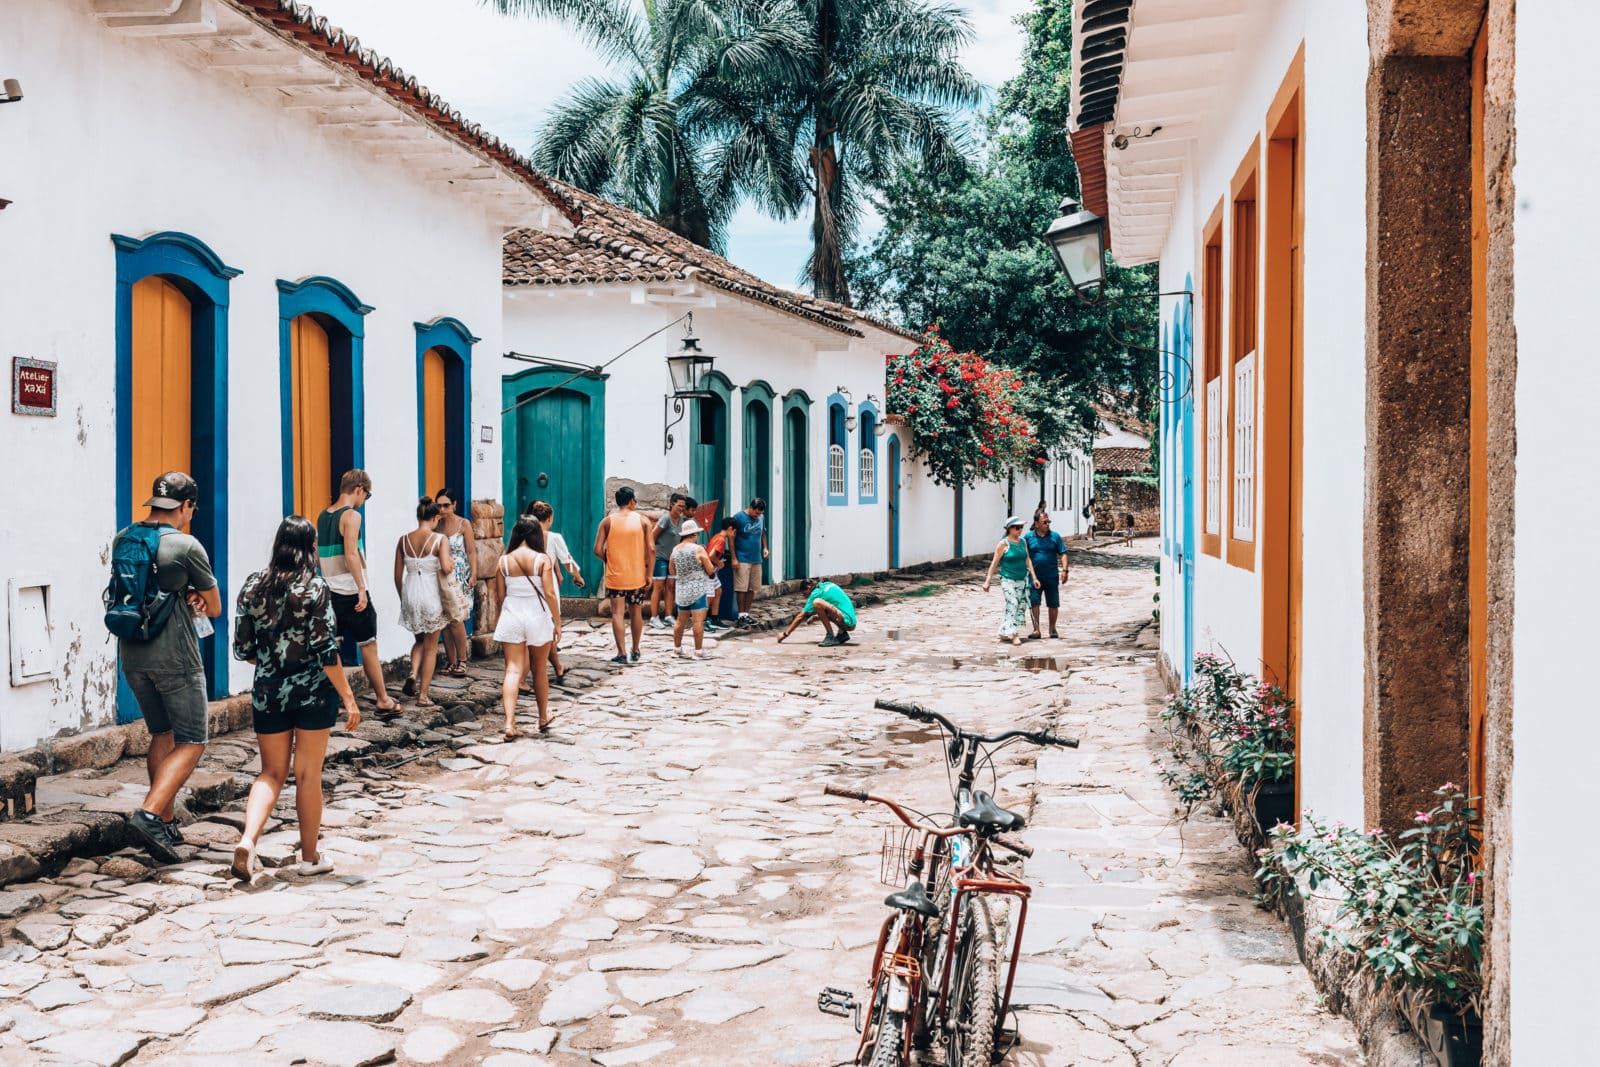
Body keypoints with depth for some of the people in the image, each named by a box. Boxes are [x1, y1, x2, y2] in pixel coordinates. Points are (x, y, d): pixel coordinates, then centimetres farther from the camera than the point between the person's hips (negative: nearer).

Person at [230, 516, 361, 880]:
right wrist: (349, 699, -10)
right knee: (308, 775, 8)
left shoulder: (253, 586, 1)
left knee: (271, 772, 14)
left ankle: (247, 840, -7)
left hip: (267, 692, 3)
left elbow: (242, 649, 4)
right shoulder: (314, 588, -12)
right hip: (313, 693, -3)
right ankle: (310, 857, 18)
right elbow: (326, 652, -15)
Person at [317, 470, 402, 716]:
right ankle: (384, 701, 8)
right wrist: (362, 589, -21)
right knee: (368, 646, 1)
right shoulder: (351, 515, -11)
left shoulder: (323, 516, 12)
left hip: (329, 592, 7)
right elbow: (351, 554, -21)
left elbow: (317, 555, 17)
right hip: (351, 592, -7)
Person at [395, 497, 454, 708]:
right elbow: (445, 568, -22)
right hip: (431, 595, -4)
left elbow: (398, 575, 6)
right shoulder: (440, 539, -10)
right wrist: (452, 564, 0)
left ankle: (413, 674, 0)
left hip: (410, 595, 4)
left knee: (419, 640, 26)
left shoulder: (404, 540, 2)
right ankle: (423, 696, 10)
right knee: (431, 647, 9)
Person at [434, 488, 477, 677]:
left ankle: (462, 661, -1)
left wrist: (474, 574, -11)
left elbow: (471, 551, -3)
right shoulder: (437, 525, 8)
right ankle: (451, 662, 10)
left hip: (459, 577, -4)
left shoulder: (464, 524, -2)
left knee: (456, 619, -11)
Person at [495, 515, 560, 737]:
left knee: (513, 670, -1)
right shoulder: (542, 560, -9)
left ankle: (509, 723, -14)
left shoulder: (504, 561, -1)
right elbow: (549, 594, -11)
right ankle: (543, 719, 31)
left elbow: (500, 595, 4)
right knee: (539, 671, 15)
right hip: (538, 618, -1)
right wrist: (558, 622, -3)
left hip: (511, 617, 1)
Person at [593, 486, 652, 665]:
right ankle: (635, 652, 24)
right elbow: (649, 550, -3)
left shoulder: (607, 521, -2)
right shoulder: (643, 520, -1)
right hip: (637, 575, 1)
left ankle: (621, 654, -4)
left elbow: (598, 550, -6)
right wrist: (648, 574, 3)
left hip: (615, 575, -1)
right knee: (636, 613, 14)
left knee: (617, 613, 1)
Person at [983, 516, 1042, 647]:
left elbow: (1027, 560, 15)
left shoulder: (1022, 542, 9)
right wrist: (988, 580, -8)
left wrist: (1034, 577, 11)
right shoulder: (1004, 544, -8)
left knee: (1022, 606, 6)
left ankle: (1004, 631, 17)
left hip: (1023, 579, 6)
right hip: (1008, 580, -6)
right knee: (1012, 605, -14)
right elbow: (994, 563, -6)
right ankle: (1014, 635, -16)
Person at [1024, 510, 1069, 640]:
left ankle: (1052, 629, 22)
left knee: (1053, 604, 8)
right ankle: (1036, 630, 0)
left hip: (1052, 576, 1)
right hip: (1034, 577, -1)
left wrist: (1064, 570, -9)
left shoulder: (1055, 536, 1)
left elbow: (1062, 554, 2)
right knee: (1034, 603, -6)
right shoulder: (1028, 537, 0)